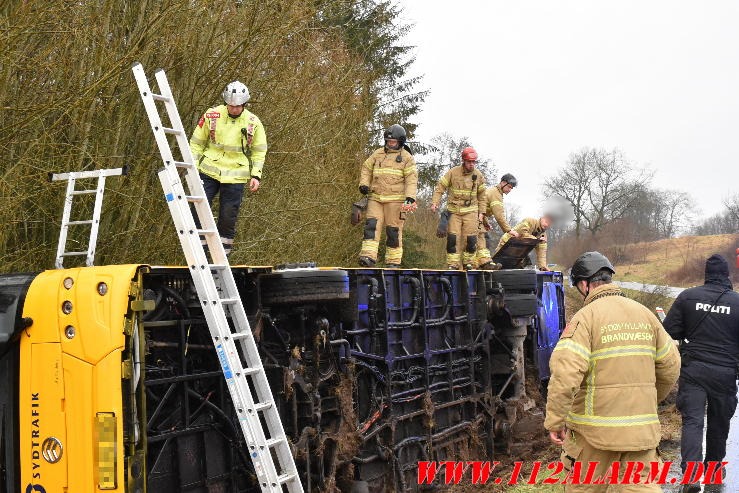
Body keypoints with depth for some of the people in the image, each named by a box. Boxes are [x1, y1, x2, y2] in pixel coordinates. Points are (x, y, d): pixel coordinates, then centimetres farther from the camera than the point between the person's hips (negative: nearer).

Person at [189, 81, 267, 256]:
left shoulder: (253, 122, -2)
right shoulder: (211, 115, -4)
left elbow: (259, 151, 8)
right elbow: (196, 143, 5)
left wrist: (256, 175, 0)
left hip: (235, 176, 0)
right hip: (209, 171, 0)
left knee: (229, 215, 3)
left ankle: (224, 252, 15)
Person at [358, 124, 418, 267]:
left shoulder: (407, 157, 2)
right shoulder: (378, 154, 14)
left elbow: (411, 179, -5)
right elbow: (366, 168, 22)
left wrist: (410, 197, -17)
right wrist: (364, 184, 4)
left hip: (395, 200, -3)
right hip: (376, 198, 4)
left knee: (393, 231, -1)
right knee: (372, 225, -11)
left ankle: (393, 261, 5)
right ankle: (368, 257, -18)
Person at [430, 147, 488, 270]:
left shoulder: (478, 175, 4)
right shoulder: (453, 173, -4)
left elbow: (482, 195, 13)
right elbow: (440, 187, -2)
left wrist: (481, 212, 8)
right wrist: (435, 202, -14)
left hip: (471, 211, 1)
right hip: (454, 211, -1)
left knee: (470, 239, -3)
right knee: (453, 238, -6)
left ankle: (468, 263, 11)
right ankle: (453, 264, 0)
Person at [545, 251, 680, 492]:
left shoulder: (586, 316, -10)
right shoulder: (645, 314, 8)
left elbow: (564, 373, -20)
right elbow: (670, 364, 14)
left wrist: (554, 421, -13)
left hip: (597, 427, -4)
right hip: (642, 426, 5)